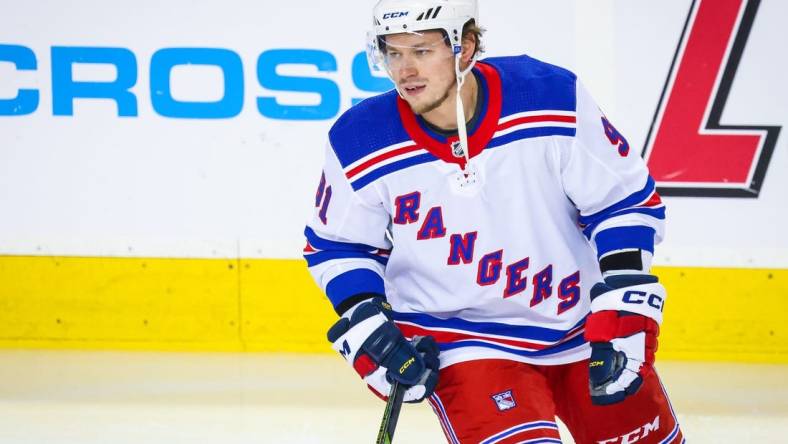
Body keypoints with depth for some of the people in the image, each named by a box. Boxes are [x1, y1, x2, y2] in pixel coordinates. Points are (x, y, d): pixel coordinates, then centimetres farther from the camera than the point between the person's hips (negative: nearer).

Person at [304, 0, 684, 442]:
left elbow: (626, 202, -9)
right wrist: (370, 335, -10)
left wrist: (622, 319, -15)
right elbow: (336, 245, 2)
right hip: (459, 345, -2)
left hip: (583, 325, 2)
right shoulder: (360, 144, -15)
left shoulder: (555, 97, -19)